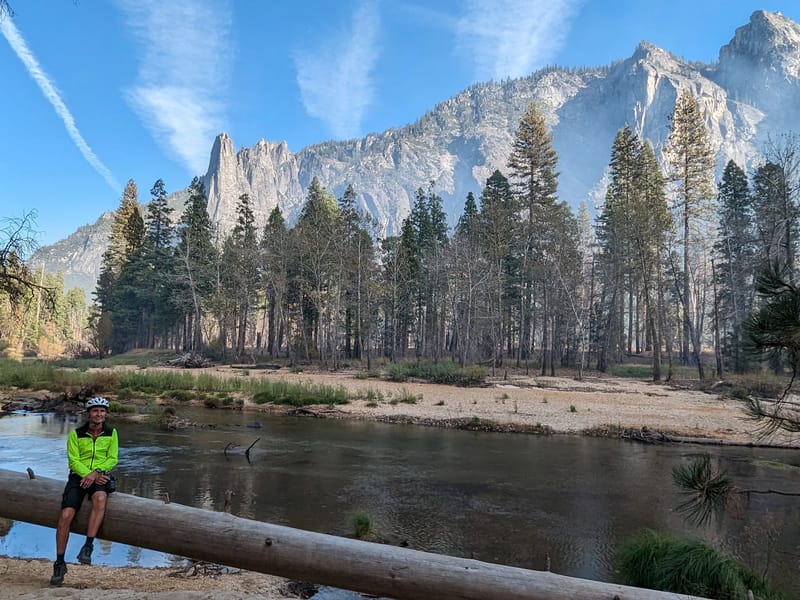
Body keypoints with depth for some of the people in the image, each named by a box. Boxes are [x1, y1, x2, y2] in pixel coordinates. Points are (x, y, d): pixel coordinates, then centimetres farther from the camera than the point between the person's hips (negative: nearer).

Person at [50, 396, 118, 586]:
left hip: (101, 476, 0)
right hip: (79, 476, 0)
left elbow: (112, 459, 0)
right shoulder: (76, 434, 0)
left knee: (100, 498, -35)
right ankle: (60, 563, -3)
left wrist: (95, 473, -16)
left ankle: (88, 546, -30)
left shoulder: (111, 433, 4)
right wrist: (89, 475, -19)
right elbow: (74, 461, -4)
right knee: (66, 515, -18)